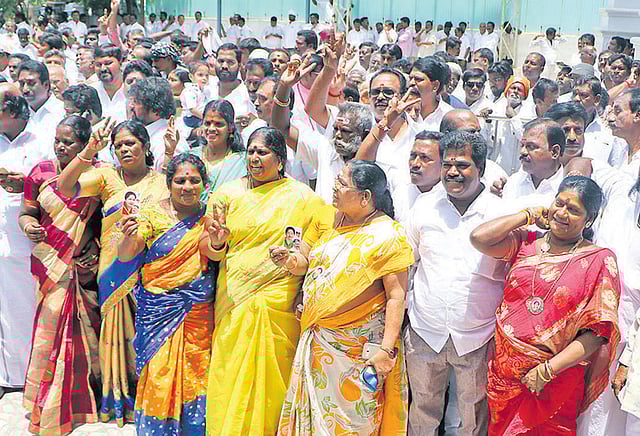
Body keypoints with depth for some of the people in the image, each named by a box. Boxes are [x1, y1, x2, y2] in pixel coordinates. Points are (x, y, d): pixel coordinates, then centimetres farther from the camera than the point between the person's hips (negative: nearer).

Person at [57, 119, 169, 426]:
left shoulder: (162, 181, 5)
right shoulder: (107, 176, 6)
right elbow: (64, 186, -9)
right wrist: (90, 150, -19)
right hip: (114, 271, 1)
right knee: (119, 332, 7)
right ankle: (119, 402, 21)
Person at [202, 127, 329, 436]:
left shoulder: (303, 198, 4)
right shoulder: (228, 193, 9)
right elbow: (206, 247, 4)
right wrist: (216, 242, -17)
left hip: (278, 306, -2)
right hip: (233, 302, 2)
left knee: (270, 380, 2)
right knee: (230, 378, 3)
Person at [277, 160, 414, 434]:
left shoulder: (387, 236, -15)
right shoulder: (338, 222, 8)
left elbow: (396, 296, -18)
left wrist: (387, 348, -22)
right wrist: (295, 262, 3)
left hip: (356, 347, -7)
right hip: (319, 339, 7)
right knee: (314, 411, 14)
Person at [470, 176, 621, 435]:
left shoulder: (600, 260, -5)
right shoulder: (526, 242, 3)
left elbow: (597, 332, -10)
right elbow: (480, 238, -14)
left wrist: (547, 370, -16)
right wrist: (529, 215, -3)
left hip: (556, 381, -3)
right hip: (505, 372, 3)